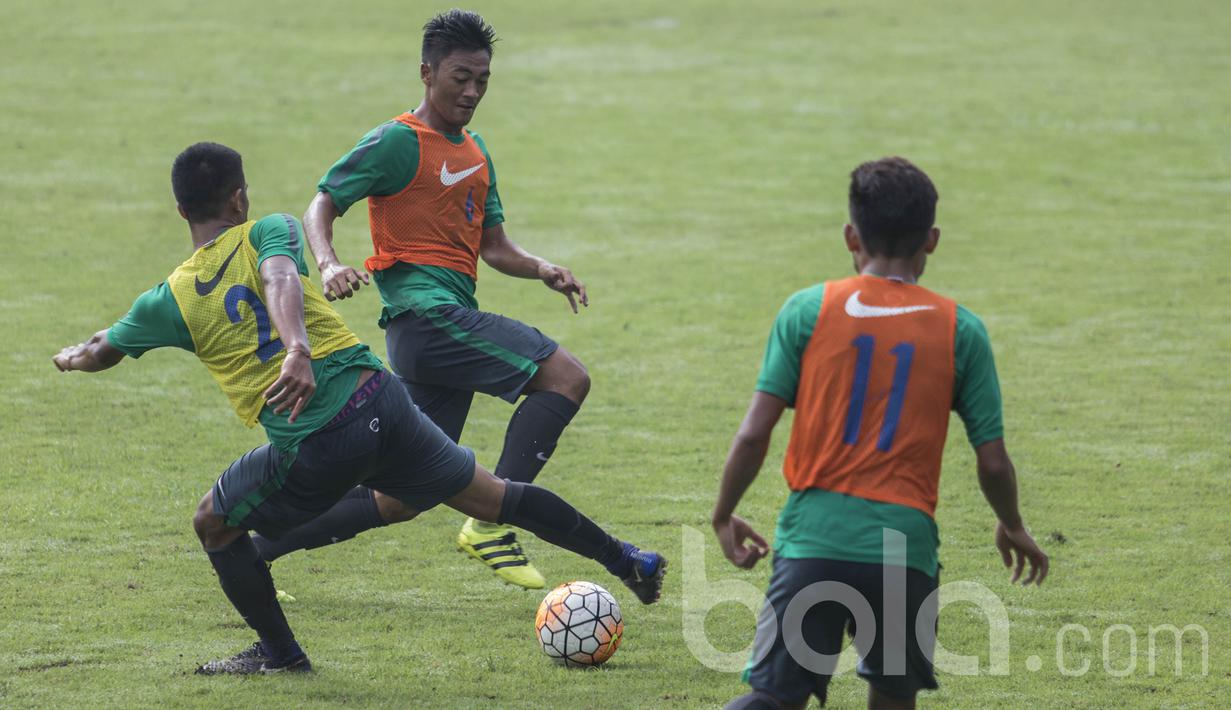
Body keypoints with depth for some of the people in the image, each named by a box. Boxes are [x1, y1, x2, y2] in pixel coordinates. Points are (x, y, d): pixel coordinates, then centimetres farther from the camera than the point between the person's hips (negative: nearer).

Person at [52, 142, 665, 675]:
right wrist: (298, 350, -33)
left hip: (313, 451, -2)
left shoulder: (171, 299, 8)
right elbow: (280, 279, -16)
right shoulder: (267, 232, 7)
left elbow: (101, 353, 22)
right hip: (379, 400, 2)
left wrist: (72, 357, 46)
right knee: (492, 497, 20)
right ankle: (624, 561, 28)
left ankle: (279, 652, 25)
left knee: (214, 524, 23)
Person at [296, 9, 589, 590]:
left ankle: (260, 550, 16)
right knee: (566, 377, -19)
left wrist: (543, 270, 3)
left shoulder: (475, 153, 22)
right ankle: (491, 523, -20)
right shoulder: (399, 142, -4)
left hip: (453, 318, 9)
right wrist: (328, 265, -26)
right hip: (425, 311, -9)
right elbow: (322, 204, -6)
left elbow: (493, 247, 23)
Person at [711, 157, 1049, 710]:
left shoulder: (808, 310, 1)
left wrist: (724, 517, 14)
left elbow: (754, 434, -2)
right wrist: (1012, 528, 24)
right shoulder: (960, 329, 3)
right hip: (905, 547, 0)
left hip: (812, 541, 0)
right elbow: (992, 462, 4)